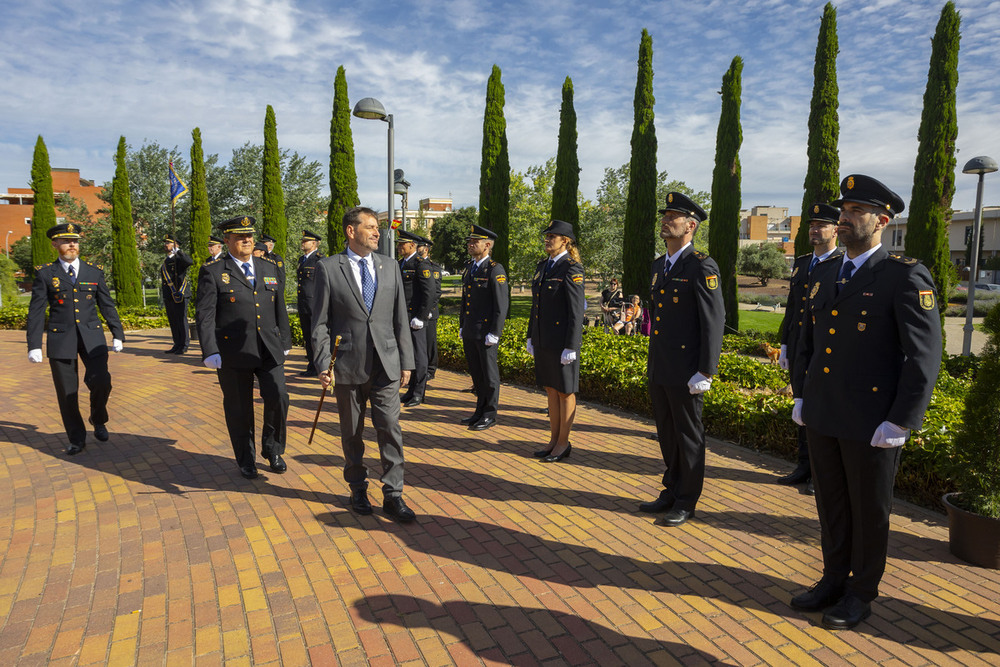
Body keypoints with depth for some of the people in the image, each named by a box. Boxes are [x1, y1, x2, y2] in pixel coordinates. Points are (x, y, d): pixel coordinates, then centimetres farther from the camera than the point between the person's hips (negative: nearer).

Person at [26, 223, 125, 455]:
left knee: (101, 382, -14)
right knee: (66, 393, 3)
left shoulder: (94, 271, 8)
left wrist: (118, 334, 8)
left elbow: (107, 305, 11)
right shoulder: (45, 274, 3)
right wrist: (34, 345, -5)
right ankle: (77, 439, 19)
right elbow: (36, 311, 1)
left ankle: (98, 420, 16)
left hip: (92, 337, 1)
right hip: (61, 339, 0)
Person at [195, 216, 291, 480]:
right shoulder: (212, 272, -1)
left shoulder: (269, 267, 12)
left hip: (269, 349, 3)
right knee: (239, 409, 7)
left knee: (278, 398, -6)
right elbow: (204, 315, -6)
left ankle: (272, 449, 18)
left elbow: (280, 308, 16)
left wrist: (285, 341, 16)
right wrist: (210, 351, -12)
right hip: (233, 352, -3)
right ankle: (246, 460, 26)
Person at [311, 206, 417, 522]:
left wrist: (406, 362, 6)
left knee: (390, 429, 0)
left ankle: (393, 495, 11)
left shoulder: (389, 266, 7)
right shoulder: (328, 268, -2)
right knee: (352, 433, 12)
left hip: (385, 364, 2)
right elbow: (320, 321, -2)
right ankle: (358, 489, 30)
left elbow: (400, 317, 8)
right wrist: (322, 364, -9)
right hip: (348, 365, -2)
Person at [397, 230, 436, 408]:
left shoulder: (422, 265, -10)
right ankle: (412, 389, 23)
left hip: (415, 318, -8)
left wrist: (420, 317, -18)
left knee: (418, 355, -2)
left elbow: (429, 292, -15)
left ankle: (418, 394, 6)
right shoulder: (400, 264, 16)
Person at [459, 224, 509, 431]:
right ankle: (480, 411, 26)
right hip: (469, 332, 8)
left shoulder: (495, 270, -11)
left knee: (489, 374, 2)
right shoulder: (469, 268, 14)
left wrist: (494, 333, -18)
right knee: (476, 373, 14)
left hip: (486, 332, -8)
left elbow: (502, 304, -15)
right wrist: (462, 326, 18)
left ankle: (490, 414, 12)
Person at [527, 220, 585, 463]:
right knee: (551, 390, 15)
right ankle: (554, 440, 26)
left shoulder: (572, 269, -13)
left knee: (565, 392, 5)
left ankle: (563, 443, 16)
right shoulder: (543, 266, 12)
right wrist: (530, 337, 16)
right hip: (543, 340, 8)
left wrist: (570, 347, -18)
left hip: (562, 340, -8)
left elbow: (577, 311, -16)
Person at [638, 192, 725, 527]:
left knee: (688, 437, 6)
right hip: (659, 370, 8)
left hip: (685, 372, -8)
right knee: (667, 435, 18)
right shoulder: (659, 266, 13)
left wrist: (705, 372, -18)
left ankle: (686, 502, 20)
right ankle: (671, 492, 33)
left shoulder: (702, 266, -12)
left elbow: (714, 321, -15)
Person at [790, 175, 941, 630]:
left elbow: (924, 356, -14)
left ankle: (861, 593, 29)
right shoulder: (824, 274, 9)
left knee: (869, 511, 11)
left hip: (871, 424, -6)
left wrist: (900, 423, -16)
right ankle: (834, 580, 35)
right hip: (822, 417, 6)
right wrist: (800, 395, 12)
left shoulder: (906, 276, -11)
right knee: (831, 505, 18)